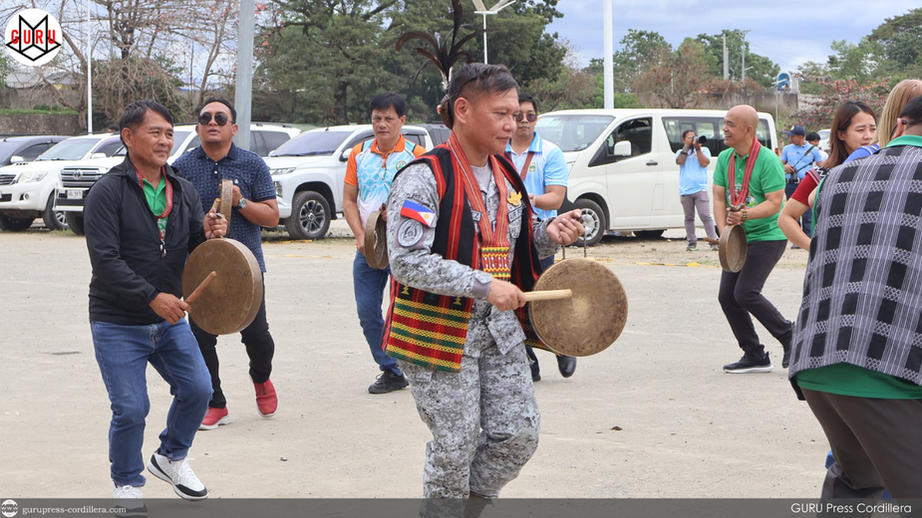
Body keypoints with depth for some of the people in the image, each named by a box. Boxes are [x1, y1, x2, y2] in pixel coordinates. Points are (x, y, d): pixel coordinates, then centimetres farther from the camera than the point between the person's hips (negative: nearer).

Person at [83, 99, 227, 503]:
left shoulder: (182, 191, 7)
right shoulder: (108, 192, -12)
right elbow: (104, 261, -19)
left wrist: (208, 236, -13)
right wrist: (152, 296, -25)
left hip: (169, 318, 6)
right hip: (118, 324, -5)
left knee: (197, 389, 0)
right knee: (131, 409, -5)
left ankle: (171, 457, 27)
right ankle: (126, 483, 18)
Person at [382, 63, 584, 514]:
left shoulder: (505, 174, 9)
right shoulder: (425, 177, -16)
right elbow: (406, 261, -24)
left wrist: (548, 234, -1)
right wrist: (484, 286, -27)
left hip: (498, 327, 7)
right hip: (438, 331, -7)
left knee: (519, 434, 6)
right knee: (456, 444, 0)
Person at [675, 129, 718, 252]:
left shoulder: (704, 150, 12)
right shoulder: (680, 152, 16)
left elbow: (704, 163, -4)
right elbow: (680, 161, -6)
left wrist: (698, 148, -7)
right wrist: (687, 146, -4)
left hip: (700, 189, -2)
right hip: (685, 190, 2)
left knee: (705, 216, -10)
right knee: (689, 218, 5)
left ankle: (713, 241, -10)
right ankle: (692, 242, 11)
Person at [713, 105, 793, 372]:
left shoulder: (768, 160, -16)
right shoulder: (724, 158, 5)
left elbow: (774, 203, -19)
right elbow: (719, 197, 4)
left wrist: (746, 215, -34)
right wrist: (725, 231, -10)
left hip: (767, 237, -8)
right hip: (739, 239, 8)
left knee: (745, 293, -16)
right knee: (727, 296, 1)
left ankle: (789, 334, 6)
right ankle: (754, 356, 13)